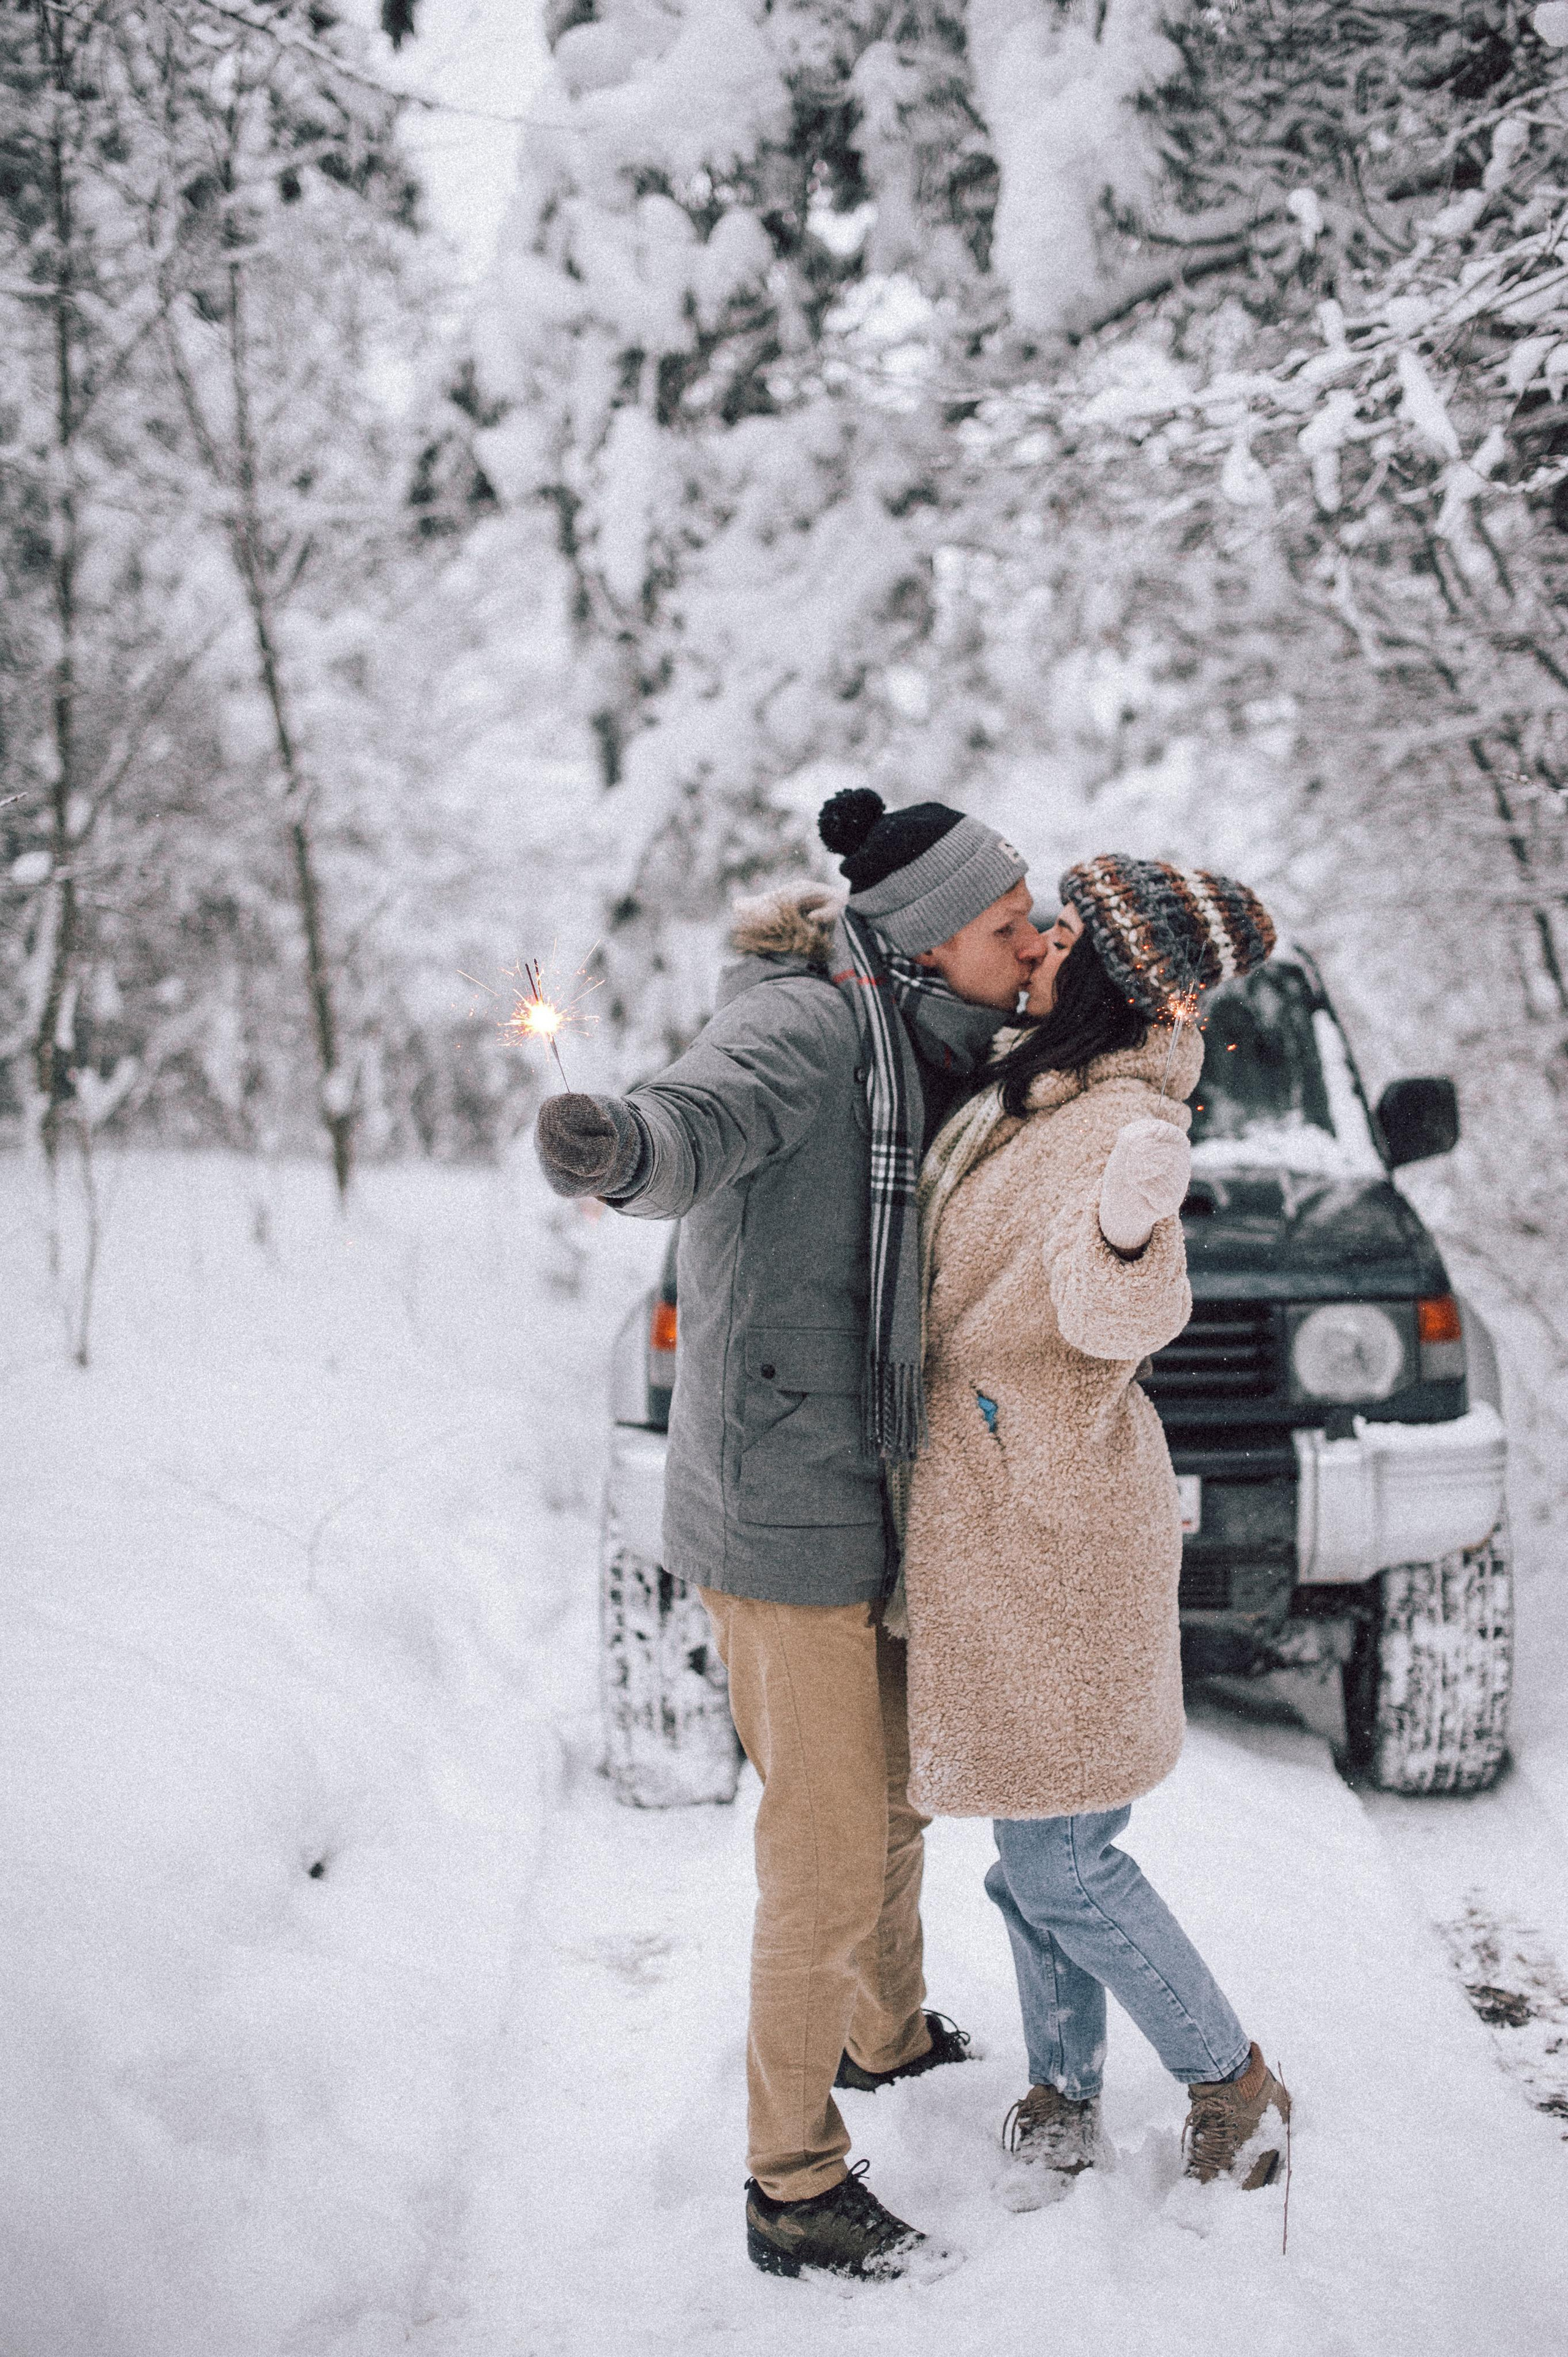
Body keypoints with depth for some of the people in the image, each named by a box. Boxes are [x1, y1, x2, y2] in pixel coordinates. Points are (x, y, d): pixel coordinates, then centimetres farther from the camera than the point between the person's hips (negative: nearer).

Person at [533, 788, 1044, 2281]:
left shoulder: (919, 1053, 10)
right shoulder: (807, 1023, -19)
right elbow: (698, 1122, -39)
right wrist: (614, 1147, -62)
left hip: (862, 1488, 10)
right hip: (780, 1501, -10)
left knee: (895, 1784, 26)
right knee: (830, 1850, -1)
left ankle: (888, 2033, 50)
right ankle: (792, 2191, 13)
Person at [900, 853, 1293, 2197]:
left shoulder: (1122, 1125, -21)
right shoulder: (1025, 1092, 8)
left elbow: (1119, 1306, -37)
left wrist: (1130, 1233, -62)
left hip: (1051, 1528, -9)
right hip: (1005, 1517, 9)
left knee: (1057, 1860, 1)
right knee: (1036, 1842, 18)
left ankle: (1234, 2082, 20)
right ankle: (1063, 2100, 32)